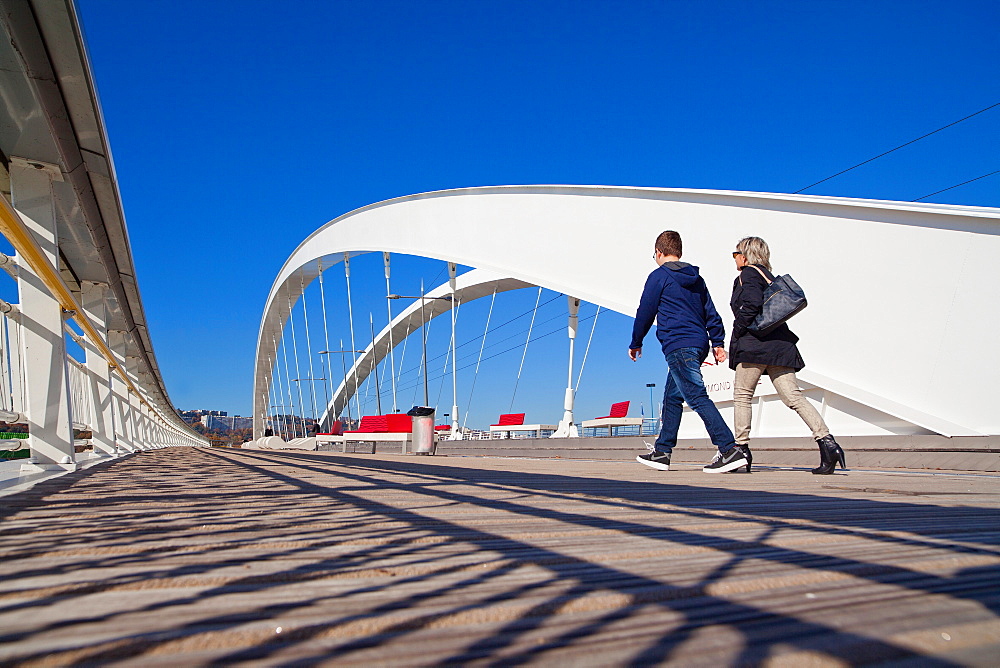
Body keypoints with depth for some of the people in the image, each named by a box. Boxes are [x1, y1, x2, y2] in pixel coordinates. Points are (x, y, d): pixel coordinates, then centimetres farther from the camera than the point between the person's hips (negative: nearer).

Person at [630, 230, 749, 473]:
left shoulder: (659, 276, -2)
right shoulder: (696, 278, 19)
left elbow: (645, 312, 1)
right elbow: (711, 312, 15)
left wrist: (635, 344, 12)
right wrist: (718, 342, 13)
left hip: (678, 346, -8)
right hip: (699, 344, 8)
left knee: (697, 397, -12)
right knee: (672, 397, 14)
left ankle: (731, 450, -20)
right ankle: (661, 452, 19)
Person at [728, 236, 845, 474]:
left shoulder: (748, 273, -1)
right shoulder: (768, 276, 24)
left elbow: (752, 304, -19)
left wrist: (737, 332, -9)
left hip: (754, 344, -8)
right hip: (779, 345, 8)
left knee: (742, 395, 3)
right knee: (793, 397, -1)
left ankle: (741, 449, 5)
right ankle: (827, 442, -12)